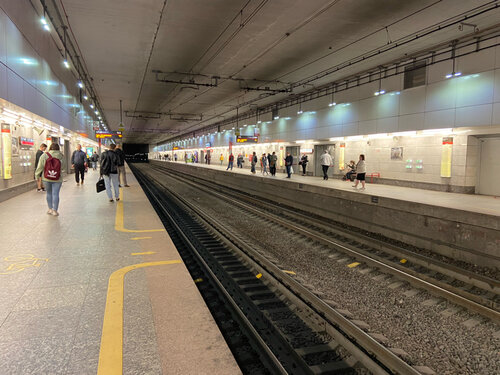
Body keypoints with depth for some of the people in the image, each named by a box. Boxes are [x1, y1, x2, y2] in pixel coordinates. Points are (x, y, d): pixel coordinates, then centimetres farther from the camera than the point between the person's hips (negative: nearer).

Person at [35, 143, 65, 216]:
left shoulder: (44, 155, -5)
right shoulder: (61, 156, -6)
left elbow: (40, 167, -2)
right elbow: (63, 167, 4)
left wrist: (37, 175, 10)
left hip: (46, 178, 1)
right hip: (57, 179, -1)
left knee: (49, 193, 15)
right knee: (55, 194, 1)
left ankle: (50, 209, 20)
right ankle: (55, 210, 2)